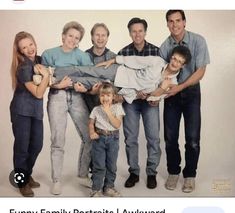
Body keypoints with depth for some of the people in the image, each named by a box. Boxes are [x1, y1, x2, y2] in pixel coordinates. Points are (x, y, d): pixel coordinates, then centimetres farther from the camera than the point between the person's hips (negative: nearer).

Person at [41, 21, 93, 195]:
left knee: (90, 136, 1)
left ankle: (83, 174, 21)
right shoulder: (49, 54, 6)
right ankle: (56, 180, 9)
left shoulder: (82, 56, 11)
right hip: (57, 97, -2)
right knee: (58, 141, -4)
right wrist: (58, 85, -19)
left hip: (77, 97, 3)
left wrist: (85, 86, -20)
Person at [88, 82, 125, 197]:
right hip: (99, 138, -1)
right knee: (99, 165, -1)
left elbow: (117, 124, -11)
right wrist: (92, 132, -13)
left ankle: (109, 187, 25)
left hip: (113, 138, 1)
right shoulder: (96, 109, 2)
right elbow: (91, 124, 7)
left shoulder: (117, 107, -1)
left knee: (112, 165, 10)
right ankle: (96, 189, 10)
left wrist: (108, 112, -17)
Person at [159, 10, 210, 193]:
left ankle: (190, 175, 16)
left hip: (191, 92, -2)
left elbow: (201, 71, -14)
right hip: (172, 94, 2)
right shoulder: (165, 46, -6)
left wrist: (180, 87, -23)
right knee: (170, 137, 4)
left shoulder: (198, 41, -12)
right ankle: (173, 172, 23)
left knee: (192, 138, -3)